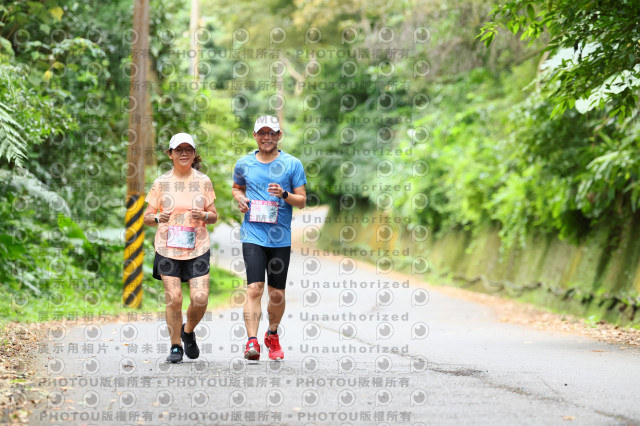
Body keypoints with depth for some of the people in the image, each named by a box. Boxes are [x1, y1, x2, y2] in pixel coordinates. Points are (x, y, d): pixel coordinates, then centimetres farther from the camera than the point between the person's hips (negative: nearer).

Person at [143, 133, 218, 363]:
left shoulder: (203, 181, 6)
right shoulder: (161, 183, 3)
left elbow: (214, 216, 11)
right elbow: (147, 217, 5)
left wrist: (204, 215, -11)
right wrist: (158, 218, -17)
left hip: (197, 249, 1)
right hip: (167, 249, -1)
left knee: (200, 298, -9)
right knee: (173, 298, -8)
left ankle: (188, 331, 22)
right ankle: (175, 346, 9)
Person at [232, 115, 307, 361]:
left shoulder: (292, 164, 3)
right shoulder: (244, 164, 8)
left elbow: (302, 201, 3)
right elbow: (237, 187, 27)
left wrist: (284, 195, -16)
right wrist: (240, 198, 5)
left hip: (280, 237, 0)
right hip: (253, 235, 0)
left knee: (277, 294, 7)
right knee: (254, 288, -15)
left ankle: (272, 336, 30)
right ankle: (252, 341, -19)